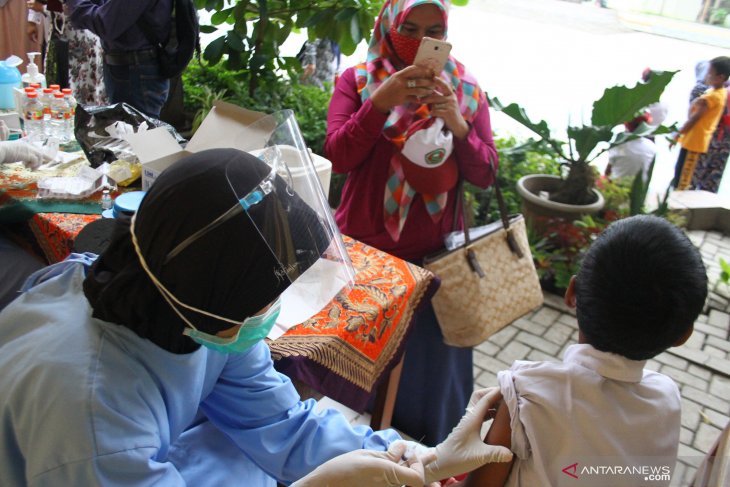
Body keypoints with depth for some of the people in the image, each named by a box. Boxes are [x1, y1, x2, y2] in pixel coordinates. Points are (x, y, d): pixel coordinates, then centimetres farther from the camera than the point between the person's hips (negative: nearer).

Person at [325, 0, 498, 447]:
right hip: (365, 246, -1)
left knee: (431, 358, 11)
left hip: (435, 252, 1)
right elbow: (338, 156, -13)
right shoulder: (357, 80, -1)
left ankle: (430, 454, 36)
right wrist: (380, 101, -26)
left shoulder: (465, 89, 2)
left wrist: (457, 125, -20)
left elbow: (486, 174, -2)